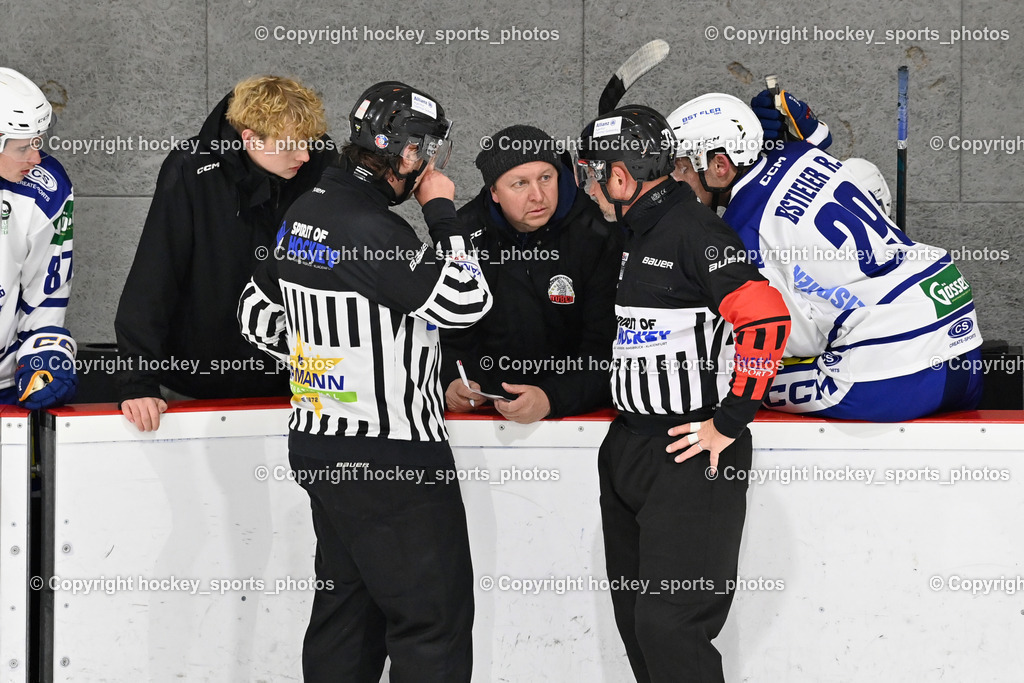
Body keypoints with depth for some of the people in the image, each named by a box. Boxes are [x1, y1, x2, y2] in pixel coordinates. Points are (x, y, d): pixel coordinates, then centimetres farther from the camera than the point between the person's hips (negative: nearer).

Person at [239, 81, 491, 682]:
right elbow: (466, 301, -21)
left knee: (347, 607, 17)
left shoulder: (305, 213, 8)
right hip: (390, 458, -9)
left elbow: (258, 313, 19)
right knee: (435, 618, -3)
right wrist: (443, 211, -11)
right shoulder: (372, 228, -20)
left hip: (319, 444, 9)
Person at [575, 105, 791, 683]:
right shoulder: (636, 237, 15)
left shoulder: (692, 229, -16)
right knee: (635, 618, 14)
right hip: (628, 450, 10)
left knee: (670, 626, -13)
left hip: (691, 454, -10)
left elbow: (767, 316, -25)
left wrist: (731, 422, -20)